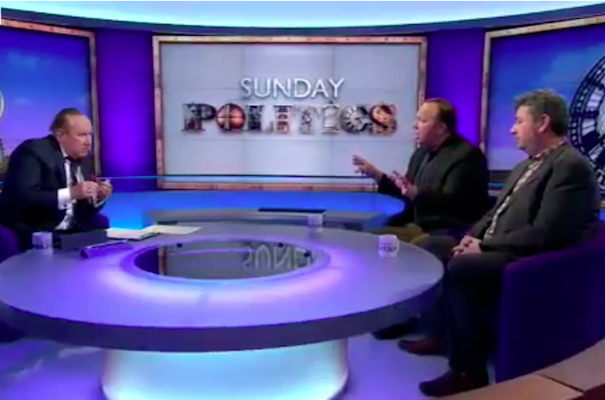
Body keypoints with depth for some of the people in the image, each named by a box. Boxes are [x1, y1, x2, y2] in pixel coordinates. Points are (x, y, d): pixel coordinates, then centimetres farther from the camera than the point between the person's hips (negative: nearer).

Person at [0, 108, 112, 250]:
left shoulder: (85, 158, 10)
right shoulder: (33, 151, -10)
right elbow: (23, 197, -24)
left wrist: (99, 198, -6)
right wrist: (70, 193, -29)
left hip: (74, 232, 7)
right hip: (35, 235, -7)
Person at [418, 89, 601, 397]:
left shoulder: (571, 166, -14)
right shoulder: (527, 165, 17)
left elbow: (544, 235, -22)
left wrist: (484, 246, -17)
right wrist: (474, 236, -1)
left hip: (530, 260, -10)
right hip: (497, 249, 10)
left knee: (459, 267, -29)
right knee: (434, 249, -1)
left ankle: (470, 373, -15)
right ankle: (442, 332, 6)